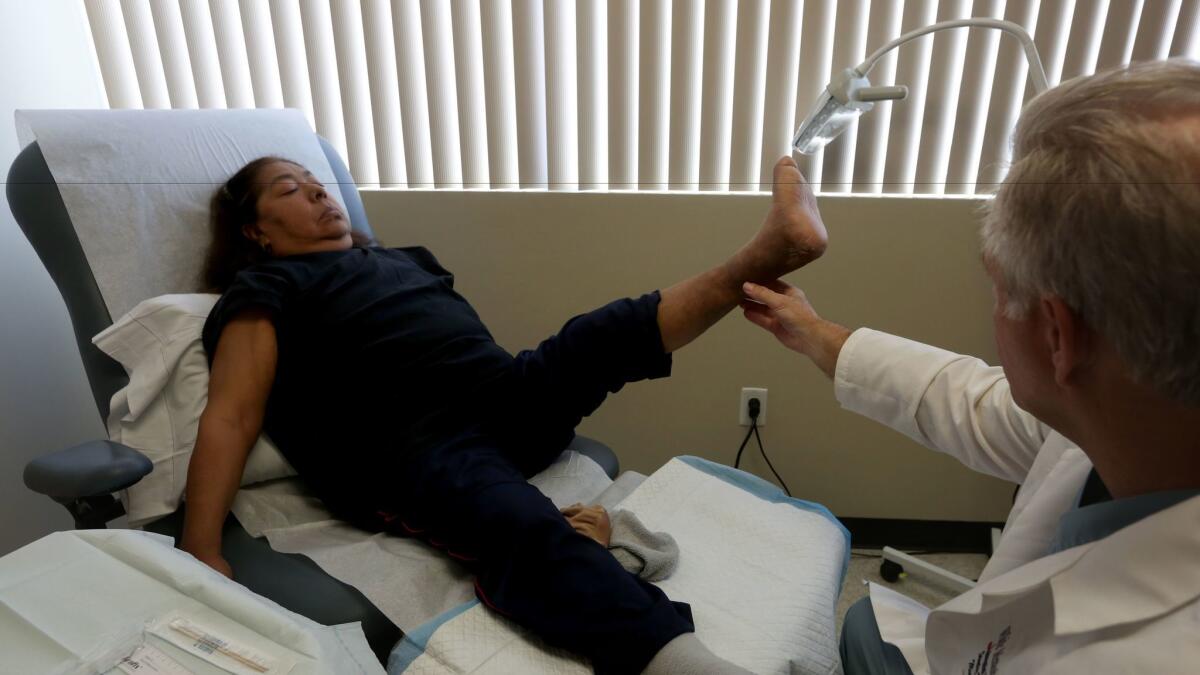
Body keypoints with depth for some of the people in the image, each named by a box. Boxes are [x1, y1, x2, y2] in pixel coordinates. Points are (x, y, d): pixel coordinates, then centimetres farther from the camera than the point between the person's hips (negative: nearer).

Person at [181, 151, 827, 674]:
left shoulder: (402, 256, 29)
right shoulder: (265, 292, 8)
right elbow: (231, 417, -4)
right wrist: (202, 552, -17)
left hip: (509, 394, 7)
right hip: (420, 446, -7)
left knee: (610, 330, -18)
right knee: (533, 531, -36)